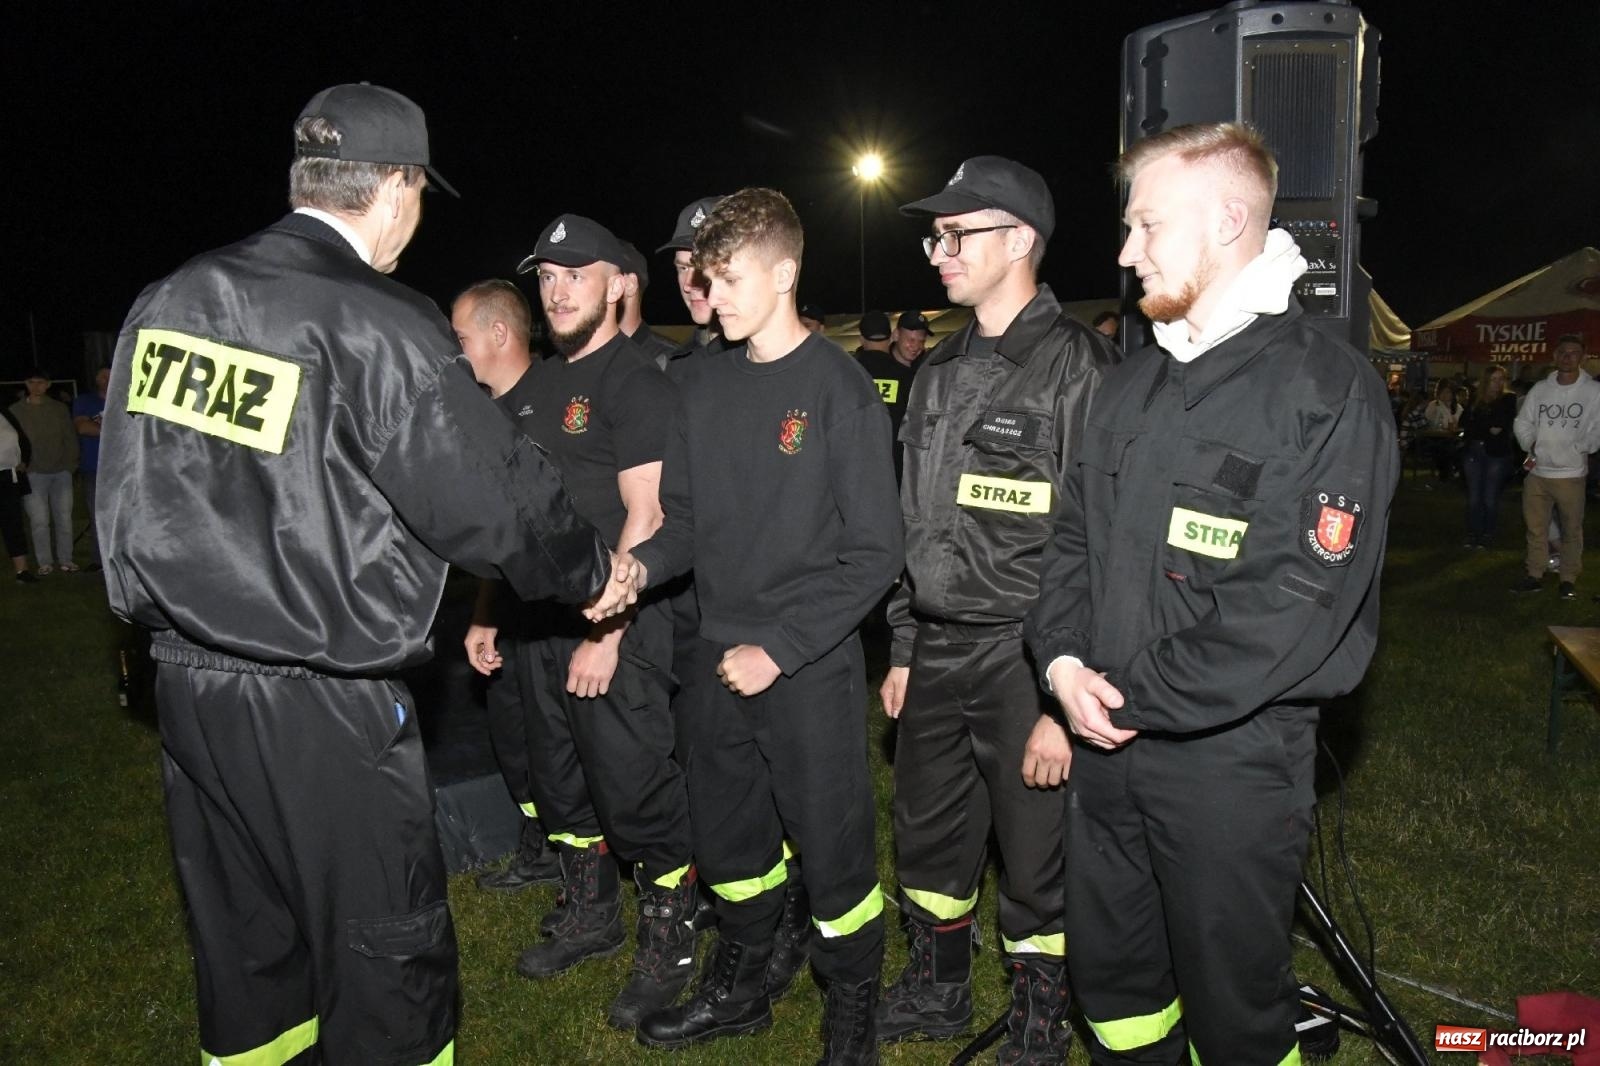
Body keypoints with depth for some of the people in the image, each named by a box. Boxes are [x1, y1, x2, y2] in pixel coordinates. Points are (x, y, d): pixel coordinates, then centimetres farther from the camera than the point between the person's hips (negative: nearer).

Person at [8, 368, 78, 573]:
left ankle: (65, 560, 12)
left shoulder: (60, 408, 9)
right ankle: (44, 562, 3)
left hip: (61, 472, 2)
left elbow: (70, 439, 9)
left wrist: (70, 464, 0)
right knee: (39, 520, -4)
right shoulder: (16, 410, 4)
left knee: (64, 518, 4)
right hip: (33, 474, -2)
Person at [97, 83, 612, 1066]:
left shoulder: (166, 303, 3)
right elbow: (498, 502, -13)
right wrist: (593, 569, 3)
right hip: (319, 708, -7)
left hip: (187, 682, 7)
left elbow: (126, 493, 12)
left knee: (241, 945, 23)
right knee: (384, 954, 11)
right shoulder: (379, 330, -18)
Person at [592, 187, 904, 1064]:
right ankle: (737, 988, 41)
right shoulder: (705, 384, 7)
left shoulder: (840, 387, -10)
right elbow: (688, 518, 12)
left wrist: (779, 648, -16)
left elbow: (872, 554, -12)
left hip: (809, 667, -5)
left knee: (832, 850, 6)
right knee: (728, 841, 19)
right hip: (715, 658, 6)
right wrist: (642, 563, -9)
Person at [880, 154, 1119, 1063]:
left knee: (1036, 865, 9)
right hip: (939, 653, 7)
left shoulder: (1079, 367, -13)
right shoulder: (942, 373, 12)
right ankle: (938, 989, 42)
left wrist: (1066, 699, -17)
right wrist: (904, 649, 15)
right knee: (929, 840, 19)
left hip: (1026, 660, -7)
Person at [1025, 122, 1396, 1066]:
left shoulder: (1330, 389, -13)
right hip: (1106, 742, 6)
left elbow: (1298, 604, -20)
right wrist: (1064, 659, -5)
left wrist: (1137, 698, -17)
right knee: (1110, 972, 21)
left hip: (1232, 757, -6)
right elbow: (1075, 534, 11)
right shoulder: (1135, 385, 10)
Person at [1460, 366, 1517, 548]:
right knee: (1473, 497, 3)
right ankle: (1472, 535, 9)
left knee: (1490, 499, -1)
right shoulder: (1476, 401, 12)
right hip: (1474, 452, 3)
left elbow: (1503, 423, -10)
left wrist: (1478, 428, -3)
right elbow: (1465, 423, 4)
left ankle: (1487, 535, 8)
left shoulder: (1509, 399, 2)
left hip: (1496, 454, -3)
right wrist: (1488, 429, -5)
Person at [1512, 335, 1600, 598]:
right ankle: (1535, 575, 23)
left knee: (1571, 531, 7)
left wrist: (1577, 449, -15)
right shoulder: (1540, 389, 5)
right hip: (1536, 472, 3)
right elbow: (1522, 422, 11)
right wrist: (1530, 445, -4)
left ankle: (1569, 579, 18)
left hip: (1571, 475, -3)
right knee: (1535, 528, 12)